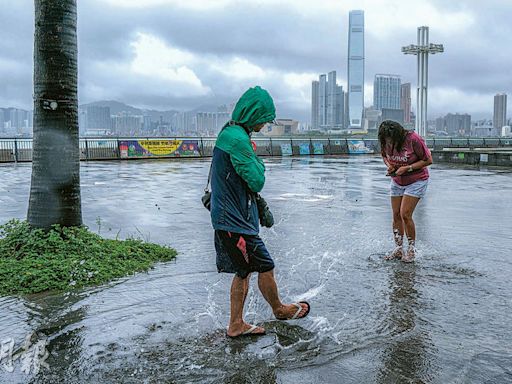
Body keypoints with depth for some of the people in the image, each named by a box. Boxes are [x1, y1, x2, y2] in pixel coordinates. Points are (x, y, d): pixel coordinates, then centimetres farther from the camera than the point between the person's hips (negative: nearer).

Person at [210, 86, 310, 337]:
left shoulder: (231, 133, 13)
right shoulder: (238, 139, -20)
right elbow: (257, 181, -19)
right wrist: (258, 163, -3)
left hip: (231, 218, 10)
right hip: (235, 221, -10)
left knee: (244, 271, 16)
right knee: (265, 267, 6)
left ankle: (236, 325, 25)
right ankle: (280, 309, 28)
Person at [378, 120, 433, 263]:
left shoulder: (413, 139, -25)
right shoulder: (385, 142, -10)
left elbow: (428, 160, -17)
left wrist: (407, 168, -24)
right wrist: (389, 165, -11)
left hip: (416, 181, -5)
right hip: (397, 182, 5)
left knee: (405, 214, -13)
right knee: (396, 215, 2)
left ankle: (411, 249, 4)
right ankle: (398, 249, 14)